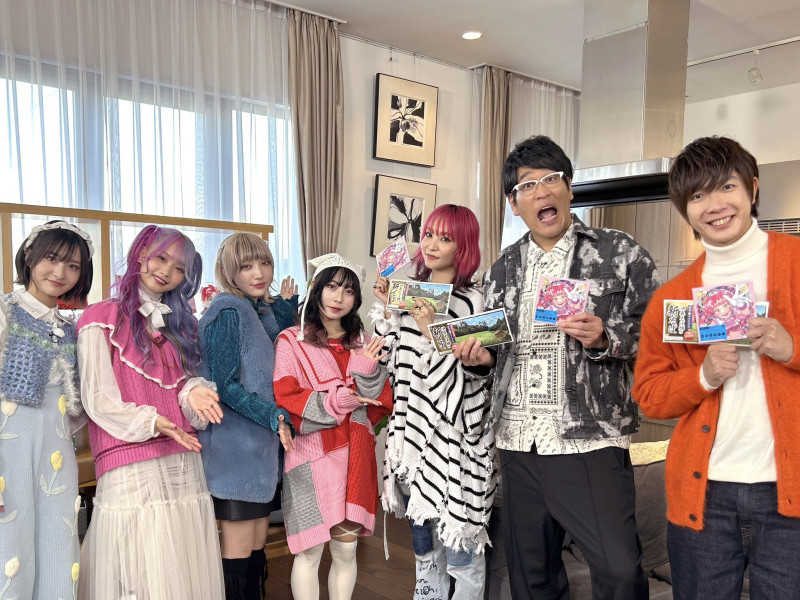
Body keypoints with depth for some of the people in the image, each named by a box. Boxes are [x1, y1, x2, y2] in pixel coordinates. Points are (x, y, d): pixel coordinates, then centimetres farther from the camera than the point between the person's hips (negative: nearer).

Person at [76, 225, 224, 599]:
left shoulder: (177, 323, 19)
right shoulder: (101, 318, -1)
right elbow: (98, 400, -6)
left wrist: (194, 392, -7)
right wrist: (151, 422, -19)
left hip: (184, 463, 6)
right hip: (130, 468, -5)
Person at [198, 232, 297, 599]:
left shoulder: (263, 310, 11)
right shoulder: (227, 311, -12)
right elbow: (224, 385, -17)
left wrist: (286, 305, 8)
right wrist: (273, 416, -23)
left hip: (261, 445, 8)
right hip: (234, 448, -8)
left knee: (257, 546, 16)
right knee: (238, 552, 3)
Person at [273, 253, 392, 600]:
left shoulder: (363, 345, 12)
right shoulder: (292, 342, -1)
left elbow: (379, 408, 6)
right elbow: (285, 403, -9)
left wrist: (367, 372, -10)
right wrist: (334, 403, -17)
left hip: (354, 457, 4)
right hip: (312, 457, -3)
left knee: (346, 548, 9)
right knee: (310, 550, 2)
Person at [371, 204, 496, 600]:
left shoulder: (471, 302, -10)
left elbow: (456, 378, -16)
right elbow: (389, 359, 7)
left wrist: (429, 328, -25)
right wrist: (384, 307, 1)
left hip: (451, 433, -6)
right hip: (411, 428, 6)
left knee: (458, 538, 4)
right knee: (422, 537, 21)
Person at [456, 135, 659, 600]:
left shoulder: (620, 253, 0)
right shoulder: (503, 269, 14)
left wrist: (605, 338, -19)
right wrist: (481, 354, -1)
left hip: (591, 442, -4)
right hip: (518, 442, 5)